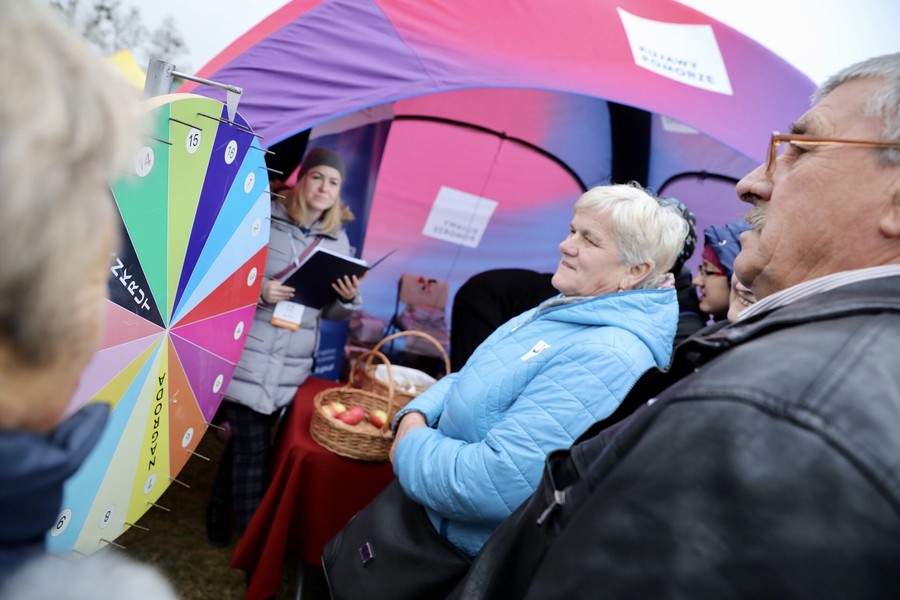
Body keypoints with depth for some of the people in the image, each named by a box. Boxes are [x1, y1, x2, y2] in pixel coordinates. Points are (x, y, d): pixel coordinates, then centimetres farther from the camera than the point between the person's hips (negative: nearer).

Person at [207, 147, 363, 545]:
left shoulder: (338, 239, 7)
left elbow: (331, 312, 11)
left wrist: (350, 298, -11)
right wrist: (259, 290, -21)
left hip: (292, 365, 4)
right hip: (249, 356, -4)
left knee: (245, 441, 17)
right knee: (252, 447, 0)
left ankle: (219, 512, 39)